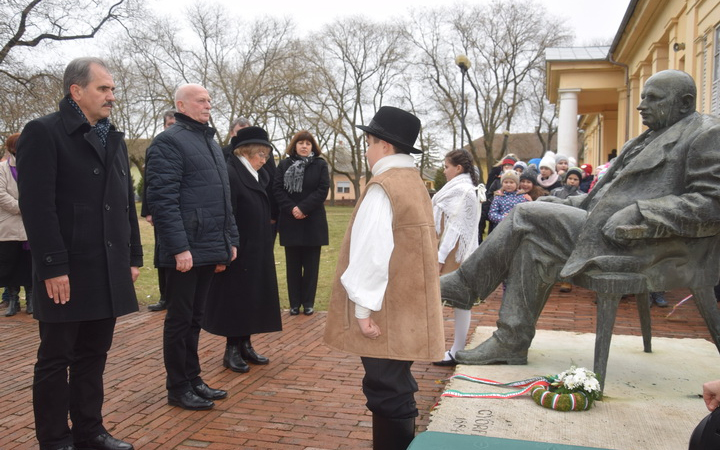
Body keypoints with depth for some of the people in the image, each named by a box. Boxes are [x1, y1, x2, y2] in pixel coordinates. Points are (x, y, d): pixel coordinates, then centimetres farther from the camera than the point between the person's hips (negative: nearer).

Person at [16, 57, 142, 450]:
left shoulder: (114, 138, 16)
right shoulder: (43, 132, -6)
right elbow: (37, 205, -14)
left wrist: (133, 256, 12)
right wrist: (53, 267, -18)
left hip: (108, 270, 7)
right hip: (67, 272, -6)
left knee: (93, 356, 14)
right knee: (56, 359, 6)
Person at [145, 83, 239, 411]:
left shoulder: (211, 143, 18)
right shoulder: (169, 142, -9)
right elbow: (163, 199, -16)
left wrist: (230, 240, 15)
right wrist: (180, 247, -21)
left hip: (209, 249, 8)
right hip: (186, 250, -8)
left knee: (194, 318, 16)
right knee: (180, 319, 3)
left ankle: (193, 379, 27)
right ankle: (178, 388, 15)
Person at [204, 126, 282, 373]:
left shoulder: (257, 176, 11)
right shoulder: (230, 174, -15)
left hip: (256, 252, 9)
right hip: (239, 252, -8)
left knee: (250, 298, 14)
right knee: (235, 299, 2)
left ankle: (245, 345, 25)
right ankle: (232, 350, 14)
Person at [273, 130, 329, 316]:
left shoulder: (320, 165, 3)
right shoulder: (284, 165, 7)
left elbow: (323, 190, -6)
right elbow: (277, 189, 0)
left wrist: (303, 208, -15)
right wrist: (291, 208, -14)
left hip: (313, 222, -1)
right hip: (290, 221, 1)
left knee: (311, 264, 4)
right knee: (293, 265, 6)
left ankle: (308, 302, 12)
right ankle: (294, 303, 13)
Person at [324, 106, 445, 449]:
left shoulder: (383, 187, -16)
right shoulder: (414, 183, 13)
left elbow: (372, 253, -22)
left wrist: (363, 307, -16)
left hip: (386, 312, -9)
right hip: (407, 306, 10)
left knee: (386, 392, 0)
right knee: (396, 387, 19)